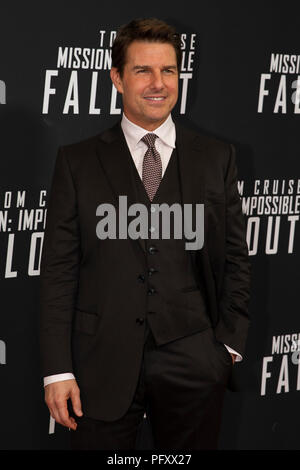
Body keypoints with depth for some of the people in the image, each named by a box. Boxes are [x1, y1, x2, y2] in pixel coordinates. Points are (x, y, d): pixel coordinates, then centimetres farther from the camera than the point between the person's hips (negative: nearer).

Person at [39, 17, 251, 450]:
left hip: (193, 365, 1)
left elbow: (236, 260, 9)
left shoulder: (216, 158, 7)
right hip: (103, 364, -1)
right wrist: (57, 369, -6)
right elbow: (58, 270, 0)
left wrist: (230, 345, 1)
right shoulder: (77, 162, 3)